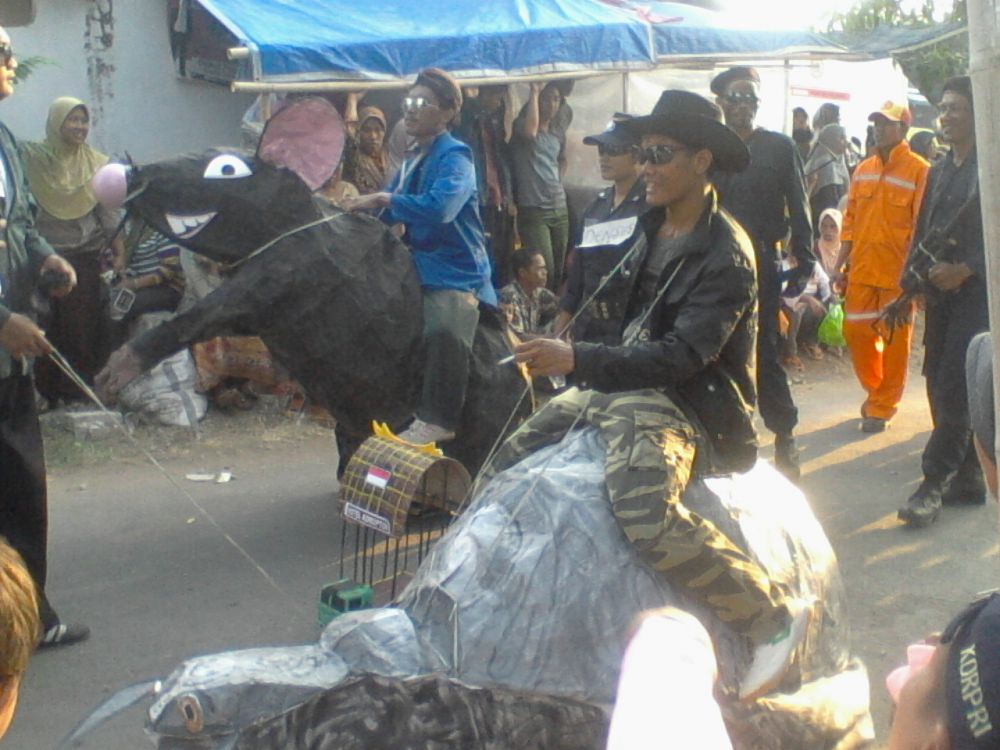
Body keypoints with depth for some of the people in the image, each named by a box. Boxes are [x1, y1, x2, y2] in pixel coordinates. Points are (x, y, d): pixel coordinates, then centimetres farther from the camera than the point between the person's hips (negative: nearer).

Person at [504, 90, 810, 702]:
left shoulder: (725, 254, -14)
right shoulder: (649, 225, 10)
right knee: (501, 475, 6)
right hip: (616, 386, 9)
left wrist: (578, 360, -30)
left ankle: (774, 613, -18)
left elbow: (683, 356, -24)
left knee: (644, 513, -36)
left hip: (683, 405, -9)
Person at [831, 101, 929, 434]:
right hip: (862, 269, 5)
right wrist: (840, 264, 9)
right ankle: (876, 391, 30)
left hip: (898, 272, -5)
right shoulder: (863, 169, 11)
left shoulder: (919, 170, -7)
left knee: (894, 340, 3)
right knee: (855, 331, 8)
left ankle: (882, 407, 15)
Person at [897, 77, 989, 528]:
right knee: (941, 386, 8)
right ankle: (967, 478, 18)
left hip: (977, 290, -7)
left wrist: (966, 268, -18)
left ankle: (934, 482, -7)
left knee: (953, 388, -12)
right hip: (941, 291, 8)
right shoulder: (938, 172, 17)